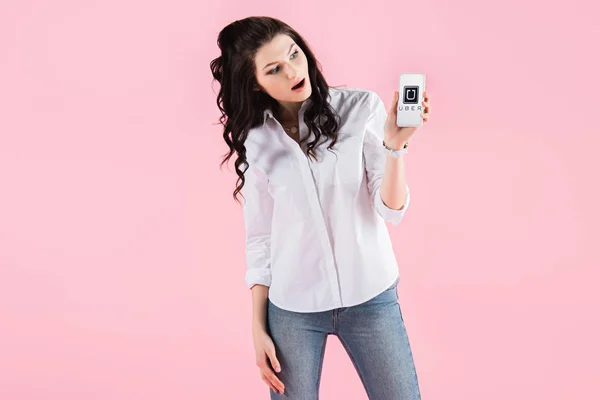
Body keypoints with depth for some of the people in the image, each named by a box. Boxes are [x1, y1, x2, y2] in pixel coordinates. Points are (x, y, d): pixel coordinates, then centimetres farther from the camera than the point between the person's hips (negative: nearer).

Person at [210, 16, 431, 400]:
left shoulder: (361, 108, -6)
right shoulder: (256, 142, 0)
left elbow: (392, 210, -9)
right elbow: (259, 239, 5)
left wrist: (394, 143, -25)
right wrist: (258, 326, 5)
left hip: (371, 297, -1)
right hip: (292, 309, 1)